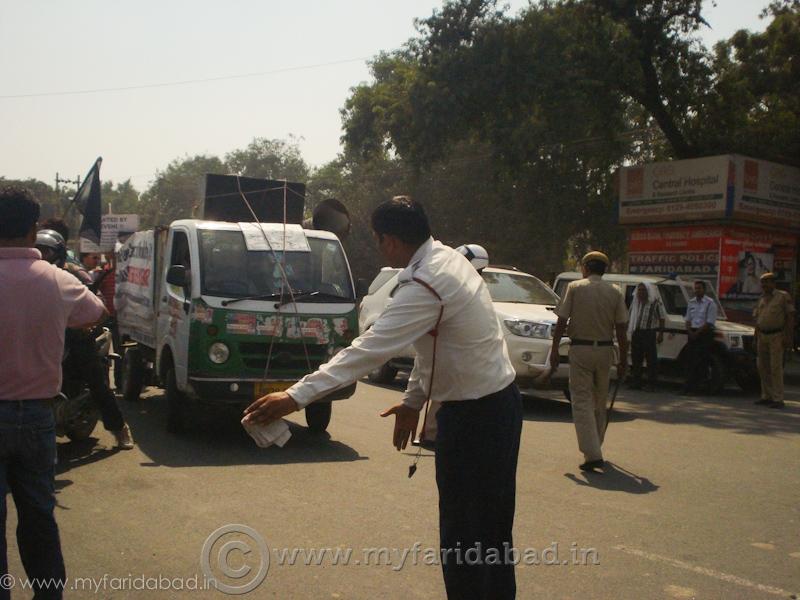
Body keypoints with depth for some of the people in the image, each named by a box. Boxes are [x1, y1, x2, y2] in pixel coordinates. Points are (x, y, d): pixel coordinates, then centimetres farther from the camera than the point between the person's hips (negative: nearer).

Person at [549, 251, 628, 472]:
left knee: (582, 402, -2)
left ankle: (592, 454, -11)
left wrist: (554, 349, 2)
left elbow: (561, 322, -6)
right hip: (605, 350, 3)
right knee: (599, 402, 17)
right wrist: (623, 360, 7)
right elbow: (621, 330, 1)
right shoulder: (615, 292, 3)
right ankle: (595, 448, 27)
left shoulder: (575, 288, -3)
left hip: (580, 349, -3)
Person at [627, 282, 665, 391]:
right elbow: (629, 318, 20)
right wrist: (628, 331, 14)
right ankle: (635, 382, 18)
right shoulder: (635, 302, 14)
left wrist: (661, 333, -10)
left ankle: (651, 384, 2)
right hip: (636, 333, 6)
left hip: (649, 334, -6)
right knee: (636, 358, 9)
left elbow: (662, 319, -3)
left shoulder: (656, 302, -2)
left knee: (651, 359, -3)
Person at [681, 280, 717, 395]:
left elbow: (709, 323, -10)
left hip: (704, 334, -6)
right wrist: (690, 332, -3)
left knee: (700, 362, -8)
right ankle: (688, 387, 8)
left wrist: (697, 333, -13)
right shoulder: (691, 302, 15)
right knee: (689, 360, 3)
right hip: (692, 334, 6)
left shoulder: (710, 303, -4)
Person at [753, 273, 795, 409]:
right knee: (763, 367, 7)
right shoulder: (761, 299, 14)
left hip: (777, 336, -7)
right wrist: (755, 338, 15)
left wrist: (789, 337, -14)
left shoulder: (783, 296, -5)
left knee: (776, 367, -11)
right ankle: (767, 396, 15)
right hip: (762, 336, 7)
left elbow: (790, 316, -8)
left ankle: (778, 399, -9)